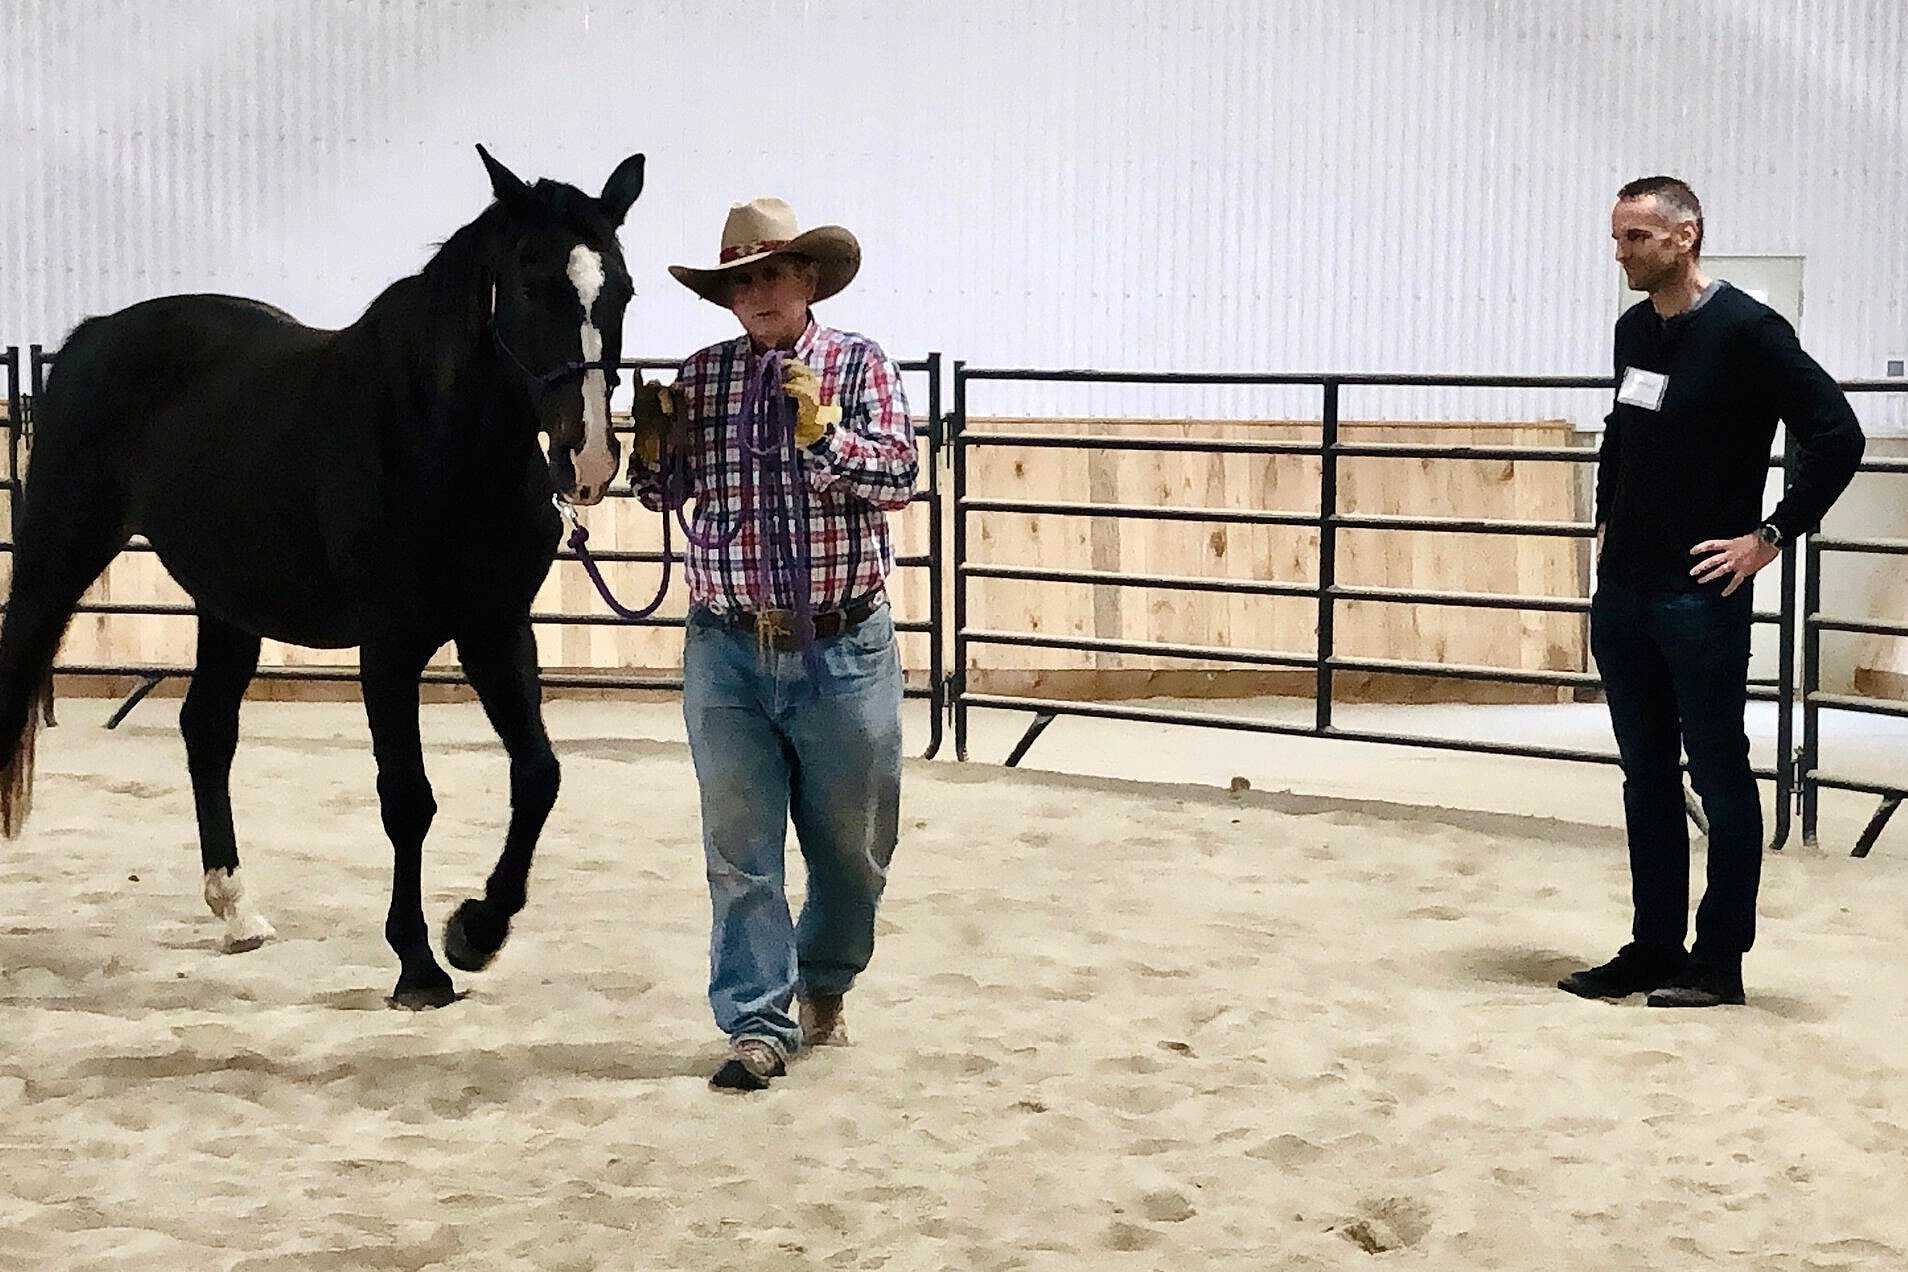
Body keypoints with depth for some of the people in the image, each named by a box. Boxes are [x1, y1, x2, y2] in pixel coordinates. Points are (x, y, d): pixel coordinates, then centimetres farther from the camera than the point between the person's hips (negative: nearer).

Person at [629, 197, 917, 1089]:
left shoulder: (859, 365, 0)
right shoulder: (701, 376, 6)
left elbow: (897, 478, -10)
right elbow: (666, 490, 12)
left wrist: (823, 431, -24)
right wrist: (651, 447, -8)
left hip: (843, 652, -1)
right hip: (727, 653, 1)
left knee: (853, 845, 12)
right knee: (739, 850, 2)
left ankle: (823, 984, 35)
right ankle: (760, 1024, 8)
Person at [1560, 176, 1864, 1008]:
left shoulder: (1746, 331, -11)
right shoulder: (1634, 331, 11)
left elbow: (1836, 436, -14)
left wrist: (1772, 535, -13)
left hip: (1700, 598, -7)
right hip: (1622, 595, 7)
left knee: (1719, 777, 2)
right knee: (1646, 777, 12)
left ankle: (1718, 961, 9)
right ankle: (1653, 948, 20)